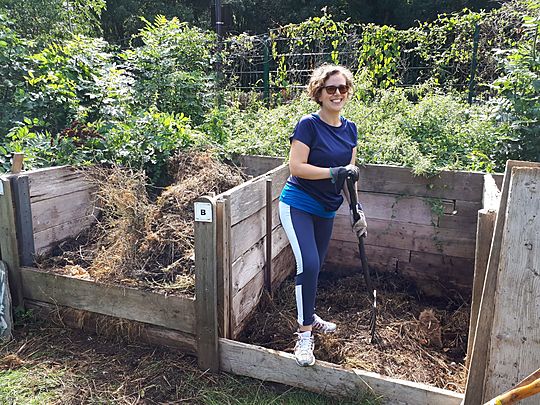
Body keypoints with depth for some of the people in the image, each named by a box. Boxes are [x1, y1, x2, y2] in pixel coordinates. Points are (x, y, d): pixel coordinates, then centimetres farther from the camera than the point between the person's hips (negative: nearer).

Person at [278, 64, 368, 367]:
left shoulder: (350, 128, 6)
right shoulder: (309, 125, -14)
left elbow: (350, 172, 9)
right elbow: (296, 167, -20)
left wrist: (357, 208, 2)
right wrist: (333, 173, -27)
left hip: (326, 209, 7)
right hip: (298, 205, -6)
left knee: (316, 266, 17)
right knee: (309, 265, -18)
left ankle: (308, 316, 39)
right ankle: (305, 334, -2)